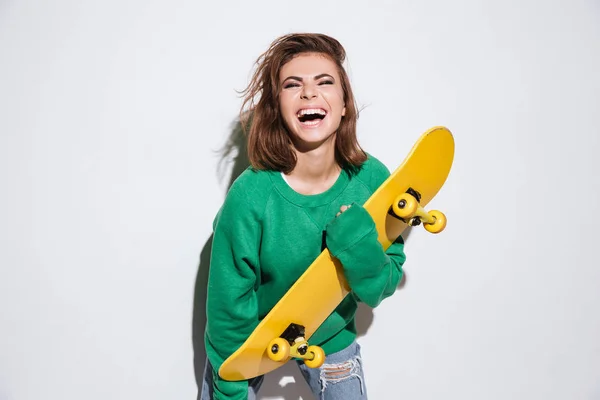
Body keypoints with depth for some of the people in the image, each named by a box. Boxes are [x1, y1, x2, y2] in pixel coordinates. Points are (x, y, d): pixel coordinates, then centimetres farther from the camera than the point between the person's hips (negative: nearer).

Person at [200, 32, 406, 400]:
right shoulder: (250, 196, -30)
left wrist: (364, 253, -32)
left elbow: (386, 285, -11)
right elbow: (229, 305, -19)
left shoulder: (373, 178, -20)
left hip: (333, 337, 3)